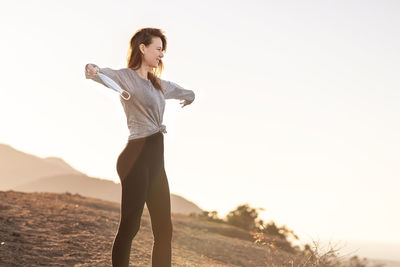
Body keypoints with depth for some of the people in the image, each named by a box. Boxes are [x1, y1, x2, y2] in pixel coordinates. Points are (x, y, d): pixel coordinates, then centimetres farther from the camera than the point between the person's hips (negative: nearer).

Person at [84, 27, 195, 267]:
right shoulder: (125, 77, -3)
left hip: (156, 159, 8)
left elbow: (182, 91, 44)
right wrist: (92, 70, -46)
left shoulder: (158, 84, 20)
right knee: (130, 226, -9)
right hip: (137, 157, -8)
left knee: (164, 229, 7)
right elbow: (105, 74, -27)